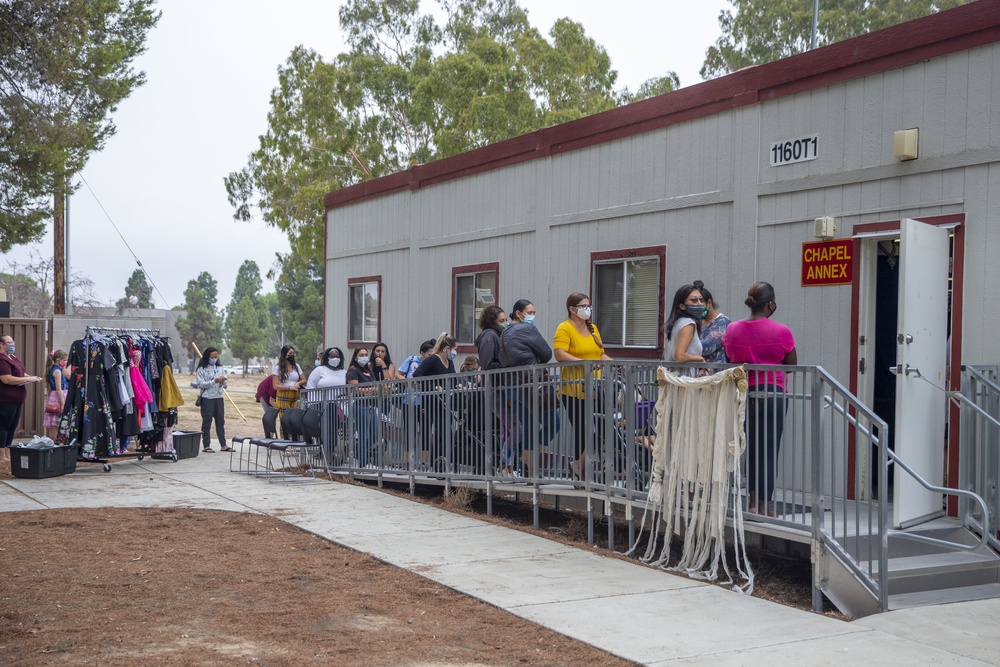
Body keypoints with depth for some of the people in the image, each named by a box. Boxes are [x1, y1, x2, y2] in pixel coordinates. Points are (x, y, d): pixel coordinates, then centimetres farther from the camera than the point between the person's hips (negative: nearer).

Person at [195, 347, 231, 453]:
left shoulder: (219, 368, 13)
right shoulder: (201, 369, -3)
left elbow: (225, 385, 13)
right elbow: (200, 384, -12)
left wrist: (223, 381, -10)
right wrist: (214, 381, -19)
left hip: (219, 397, 5)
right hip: (207, 398, -5)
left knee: (220, 421, 7)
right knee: (207, 422, 0)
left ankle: (223, 445, 10)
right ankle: (206, 445, 4)